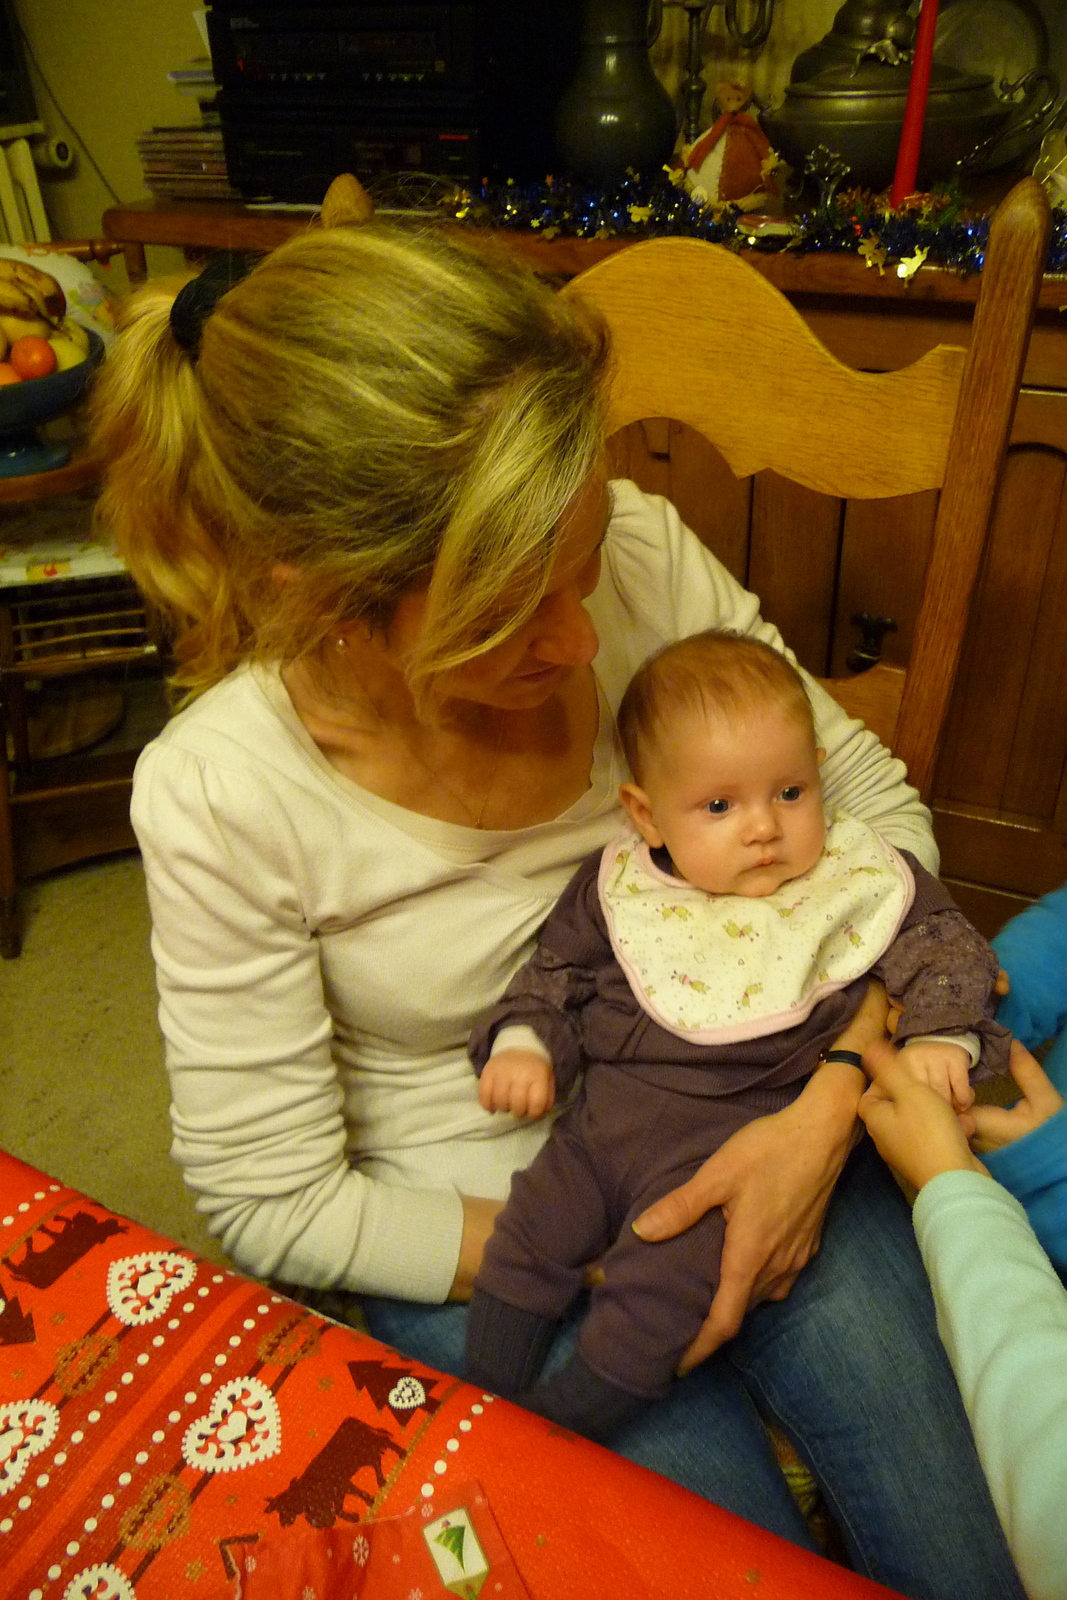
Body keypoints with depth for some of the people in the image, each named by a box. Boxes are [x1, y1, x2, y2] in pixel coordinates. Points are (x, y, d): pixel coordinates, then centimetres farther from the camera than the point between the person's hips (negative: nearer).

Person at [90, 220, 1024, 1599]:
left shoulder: (637, 556, -18)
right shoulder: (217, 797, -24)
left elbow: (864, 791, -7)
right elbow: (272, 1202, -13)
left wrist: (831, 1101, -20)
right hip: (471, 1222, -1)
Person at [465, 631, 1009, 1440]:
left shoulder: (859, 880, -2)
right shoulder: (617, 886, 2)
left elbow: (947, 949, 4)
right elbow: (554, 973, 10)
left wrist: (941, 1038, -13)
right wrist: (523, 1044, -5)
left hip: (741, 1131, -3)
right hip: (608, 1111, 4)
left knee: (671, 1274, -19)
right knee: (534, 1227, -2)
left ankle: (576, 1418, 2)